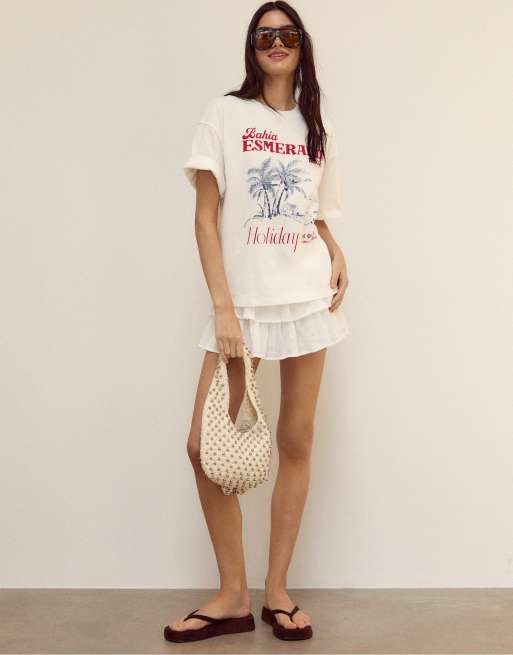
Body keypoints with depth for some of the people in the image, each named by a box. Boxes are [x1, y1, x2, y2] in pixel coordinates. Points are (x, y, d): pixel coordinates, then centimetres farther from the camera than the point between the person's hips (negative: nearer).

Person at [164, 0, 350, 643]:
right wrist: (222, 306, -13)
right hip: (242, 301, -2)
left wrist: (337, 255, -2)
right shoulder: (224, 113, 2)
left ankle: (276, 589, 17)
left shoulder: (318, 128, 13)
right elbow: (206, 218, -5)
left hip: (308, 299, 3)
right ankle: (233, 594, 10)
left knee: (296, 442, 4)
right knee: (205, 445, -6)